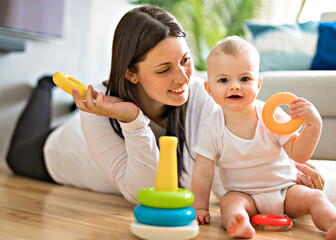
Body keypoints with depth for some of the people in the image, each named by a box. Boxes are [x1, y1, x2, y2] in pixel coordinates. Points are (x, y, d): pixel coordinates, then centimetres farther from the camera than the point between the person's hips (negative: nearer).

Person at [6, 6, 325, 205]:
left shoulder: (199, 95, -38)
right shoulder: (97, 116, -44)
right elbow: (143, 195, -44)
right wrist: (134, 123, -56)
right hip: (56, 153, -1)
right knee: (19, 153, 31)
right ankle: (46, 88, 46)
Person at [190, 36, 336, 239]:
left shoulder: (273, 116, -10)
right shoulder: (212, 129, -12)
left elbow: (299, 154, -8)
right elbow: (203, 173, -8)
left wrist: (314, 125, -22)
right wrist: (200, 208, -12)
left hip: (284, 190, 2)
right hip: (244, 195, -1)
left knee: (314, 197, -20)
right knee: (229, 202, -30)